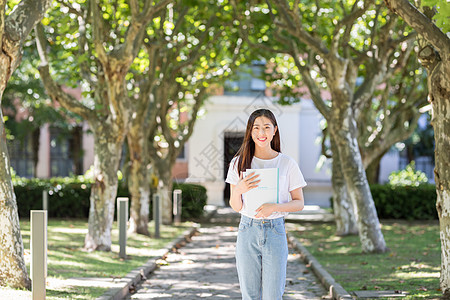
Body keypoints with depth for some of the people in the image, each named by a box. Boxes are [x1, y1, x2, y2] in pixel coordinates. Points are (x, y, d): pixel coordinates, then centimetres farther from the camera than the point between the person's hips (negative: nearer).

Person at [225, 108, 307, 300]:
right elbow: (235, 207, 6)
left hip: (275, 232, -1)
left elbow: (299, 203, 3)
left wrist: (274, 207, -16)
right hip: (248, 230, 1)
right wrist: (238, 189, -16)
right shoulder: (239, 163, 4)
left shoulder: (287, 164, 0)